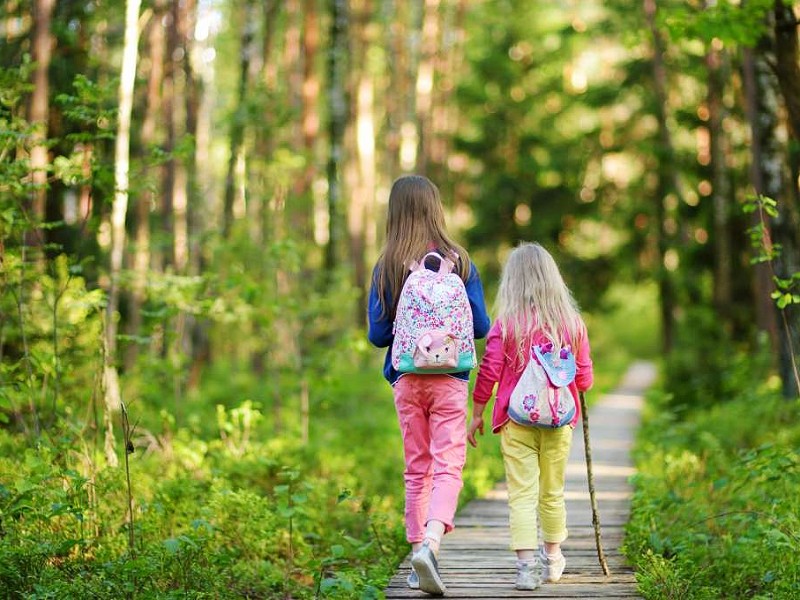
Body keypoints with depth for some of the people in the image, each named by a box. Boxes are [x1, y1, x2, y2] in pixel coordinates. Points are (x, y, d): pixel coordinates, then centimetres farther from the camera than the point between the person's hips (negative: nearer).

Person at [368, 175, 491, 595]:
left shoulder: (385, 268, -2)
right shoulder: (458, 261, -4)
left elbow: (378, 335, -2)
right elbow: (480, 327, 0)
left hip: (406, 380, 2)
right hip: (449, 379, -2)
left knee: (417, 470, 13)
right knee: (448, 466, -4)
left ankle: (418, 554, 15)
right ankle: (431, 543, -25)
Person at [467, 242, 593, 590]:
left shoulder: (505, 323, -8)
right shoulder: (572, 322, -2)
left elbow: (488, 373, -6)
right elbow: (585, 379, 3)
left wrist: (477, 415, 5)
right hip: (558, 420, 3)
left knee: (522, 493, -1)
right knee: (552, 492, 16)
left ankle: (526, 563, -12)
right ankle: (552, 560, 32)